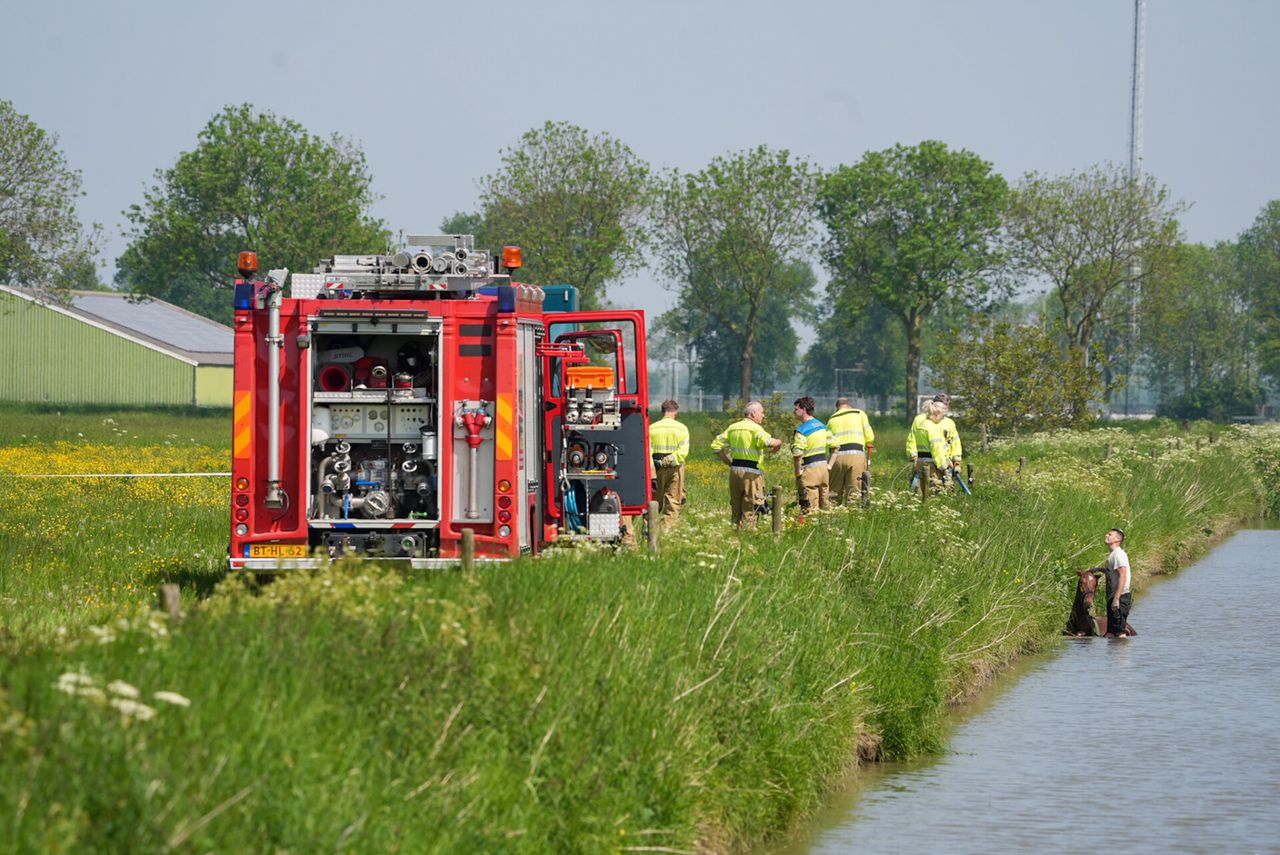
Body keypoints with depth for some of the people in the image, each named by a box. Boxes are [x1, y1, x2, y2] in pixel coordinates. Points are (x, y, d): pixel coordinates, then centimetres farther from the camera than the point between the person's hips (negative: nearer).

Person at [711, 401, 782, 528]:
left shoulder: (733, 427, 13)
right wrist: (778, 442, -7)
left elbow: (716, 445, 15)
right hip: (751, 471, -7)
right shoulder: (755, 428, -9)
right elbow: (765, 441, -29)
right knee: (749, 511, -2)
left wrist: (729, 462, 14)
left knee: (736, 509, 14)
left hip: (734, 470, 7)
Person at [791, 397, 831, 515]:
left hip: (810, 470, -8)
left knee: (809, 507, -5)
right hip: (823, 467, 8)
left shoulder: (801, 430, -14)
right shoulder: (822, 426, 11)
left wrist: (798, 473, -12)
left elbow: (797, 454, -23)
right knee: (825, 505, 14)